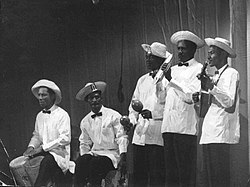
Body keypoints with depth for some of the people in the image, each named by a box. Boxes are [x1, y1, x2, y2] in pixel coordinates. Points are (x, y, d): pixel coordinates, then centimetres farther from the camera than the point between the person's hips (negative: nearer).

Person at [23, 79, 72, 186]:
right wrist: (31, 147, 0)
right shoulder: (39, 116, 16)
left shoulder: (62, 115, -6)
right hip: (42, 153, 6)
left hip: (58, 153, -6)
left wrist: (43, 148, -17)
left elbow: (65, 139, -15)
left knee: (46, 163, -38)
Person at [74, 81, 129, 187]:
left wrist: (123, 158, -13)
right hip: (94, 153, 4)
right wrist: (84, 156, 1)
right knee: (80, 162, -27)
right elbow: (84, 143, 22)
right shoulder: (85, 121, 14)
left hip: (111, 154, -4)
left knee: (96, 163, -33)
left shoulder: (113, 116, 0)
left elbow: (122, 138, -3)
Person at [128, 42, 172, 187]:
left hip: (157, 135, -6)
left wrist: (153, 114, -19)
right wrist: (131, 119, 6)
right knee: (139, 174, 5)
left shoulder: (168, 79, -3)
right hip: (140, 133, 6)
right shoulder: (142, 80, 19)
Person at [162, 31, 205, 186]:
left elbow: (191, 97, -12)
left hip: (186, 126, -6)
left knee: (186, 173, -5)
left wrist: (172, 80, -12)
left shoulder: (199, 69, 1)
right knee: (171, 172, 8)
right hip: (168, 125, 6)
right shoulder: (173, 69, 21)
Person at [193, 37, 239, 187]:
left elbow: (230, 104, -16)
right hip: (209, 134, 9)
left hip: (221, 134, -9)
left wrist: (211, 87, -24)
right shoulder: (215, 76, 23)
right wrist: (199, 100, 6)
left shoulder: (231, 74, -3)